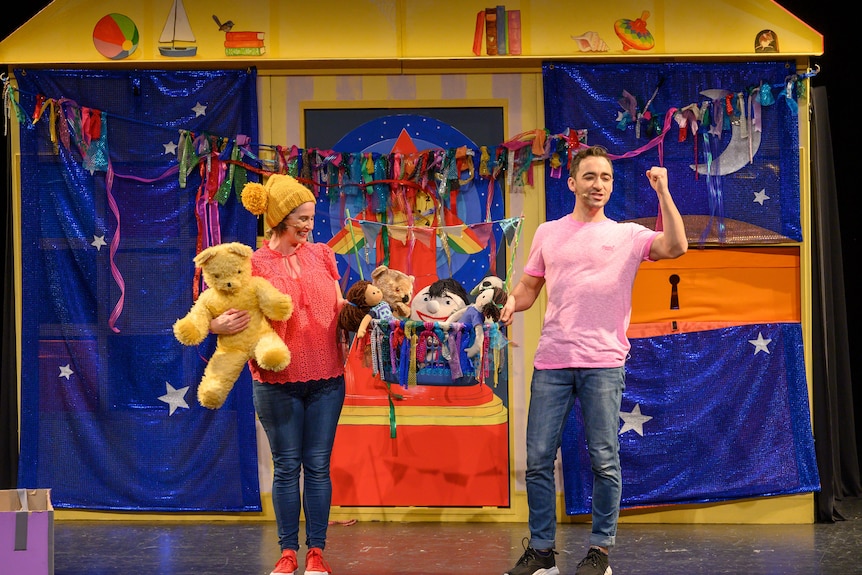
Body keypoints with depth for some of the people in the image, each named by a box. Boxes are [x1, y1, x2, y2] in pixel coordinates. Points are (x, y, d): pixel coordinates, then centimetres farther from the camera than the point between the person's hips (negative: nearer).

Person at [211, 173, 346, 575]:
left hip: (326, 379, 2)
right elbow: (218, 313, -2)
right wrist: (217, 326, -24)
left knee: (318, 465, 6)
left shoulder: (321, 255, 8)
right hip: (277, 381, -2)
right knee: (286, 466, 5)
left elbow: (340, 309, 14)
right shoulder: (253, 264, -3)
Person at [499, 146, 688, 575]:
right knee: (538, 459, 2)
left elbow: (676, 246, -10)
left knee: (604, 460, -1)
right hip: (551, 362, 2)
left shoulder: (628, 235, 7)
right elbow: (528, 289, 18)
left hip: (604, 363, -2)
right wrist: (510, 303, -3)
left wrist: (662, 191, -11)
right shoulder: (548, 233, 14)